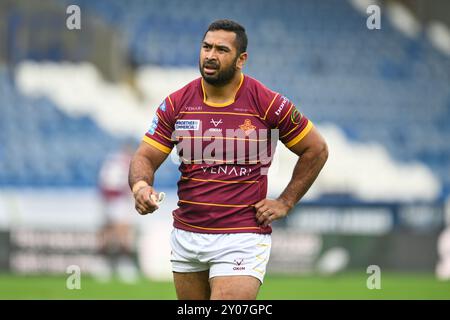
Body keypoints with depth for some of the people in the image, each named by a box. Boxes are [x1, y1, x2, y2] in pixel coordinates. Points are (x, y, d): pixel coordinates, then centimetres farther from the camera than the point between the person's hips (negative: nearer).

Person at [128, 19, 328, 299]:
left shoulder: (269, 104, -6)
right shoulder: (177, 104, 2)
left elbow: (316, 150, 5)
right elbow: (145, 157, 3)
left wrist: (285, 203, 0)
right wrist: (140, 186, -20)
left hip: (241, 240, -4)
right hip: (186, 235, 4)